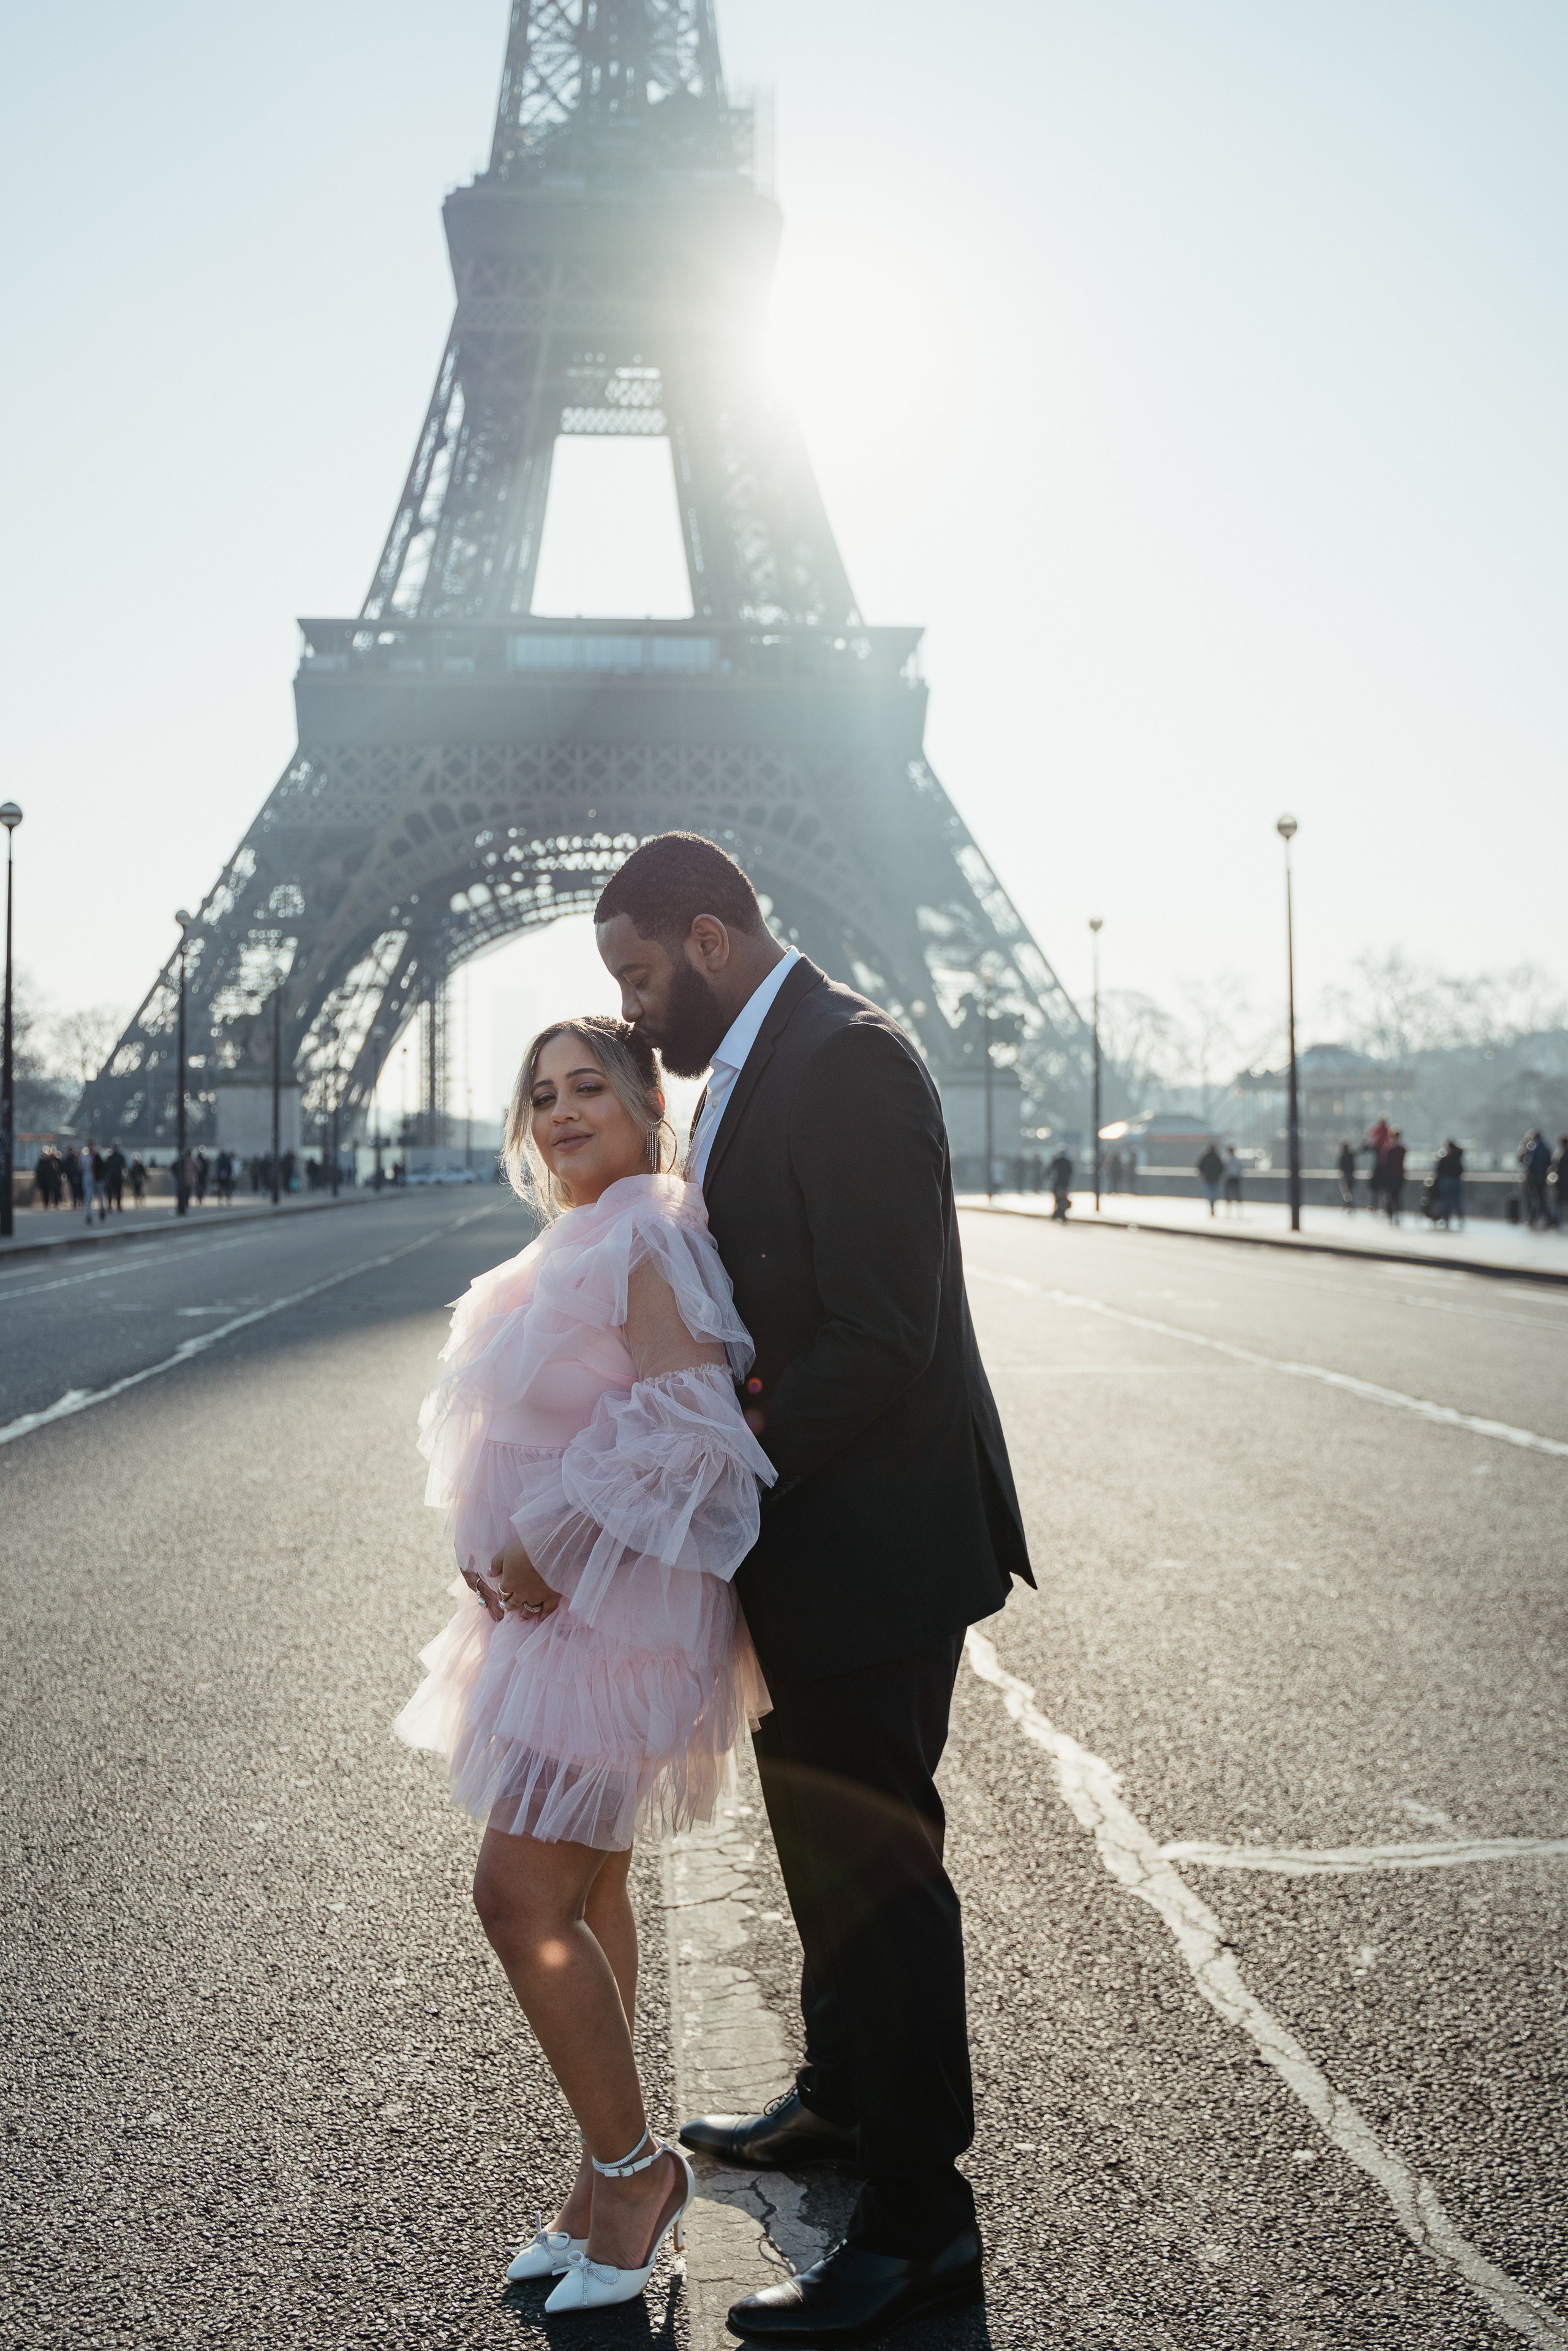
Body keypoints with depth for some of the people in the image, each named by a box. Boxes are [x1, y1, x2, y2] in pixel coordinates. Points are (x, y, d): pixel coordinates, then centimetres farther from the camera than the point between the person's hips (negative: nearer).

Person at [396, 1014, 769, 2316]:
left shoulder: (648, 1234, -15)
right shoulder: (574, 1246, 14)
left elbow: (681, 1420, -24)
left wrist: (551, 1548, -19)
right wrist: (501, 1550, 1)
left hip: (615, 1603, -9)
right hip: (560, 1604, 10)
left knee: (520, 1892, -9)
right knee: (586, 1889, 14)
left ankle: (630, 2165, 8)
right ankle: (613, 2175, 26)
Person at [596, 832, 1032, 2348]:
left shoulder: (846, 1060, -21)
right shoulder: (751, 1070, 11)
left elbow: (880, 1338, -26)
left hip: (875, 1540, -10)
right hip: (809, 1536, 10)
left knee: (873, 1860, 0)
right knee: (818, 1834, 24)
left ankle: (919, 2221, 15)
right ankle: (840, 2096, 44)